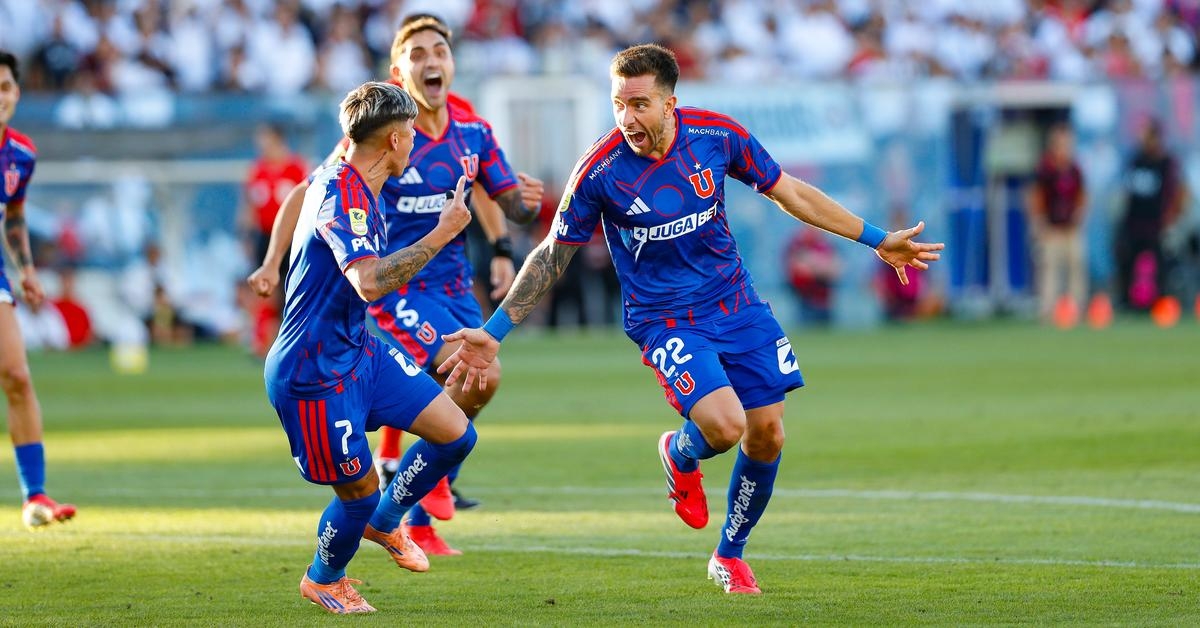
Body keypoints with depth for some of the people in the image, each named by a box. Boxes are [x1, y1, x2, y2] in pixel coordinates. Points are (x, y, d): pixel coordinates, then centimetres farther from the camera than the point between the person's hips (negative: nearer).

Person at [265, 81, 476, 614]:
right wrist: (442, 234, -34)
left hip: (358, 350, 10)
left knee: (455, 434, 4)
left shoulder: (349, 182, 5)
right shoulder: (342, 196, -26)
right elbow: (370, 283, -40)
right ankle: (322, 579, 31)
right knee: (359, 492, 1)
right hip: (316, 372, -10)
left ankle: (384, 523, 29)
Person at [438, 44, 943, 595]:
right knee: (723, 426, -25)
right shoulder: (600, 169, -17)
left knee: (766, 435, 0)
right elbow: (552, 256, -4)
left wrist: (878, 241, 10)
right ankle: (680, 455, 14)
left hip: (738, 306, 4)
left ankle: (730, 555, 24)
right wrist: (493, 333, -6)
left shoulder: (716, 135, -9)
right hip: (664, 319, -4)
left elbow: (790, 193, 5)